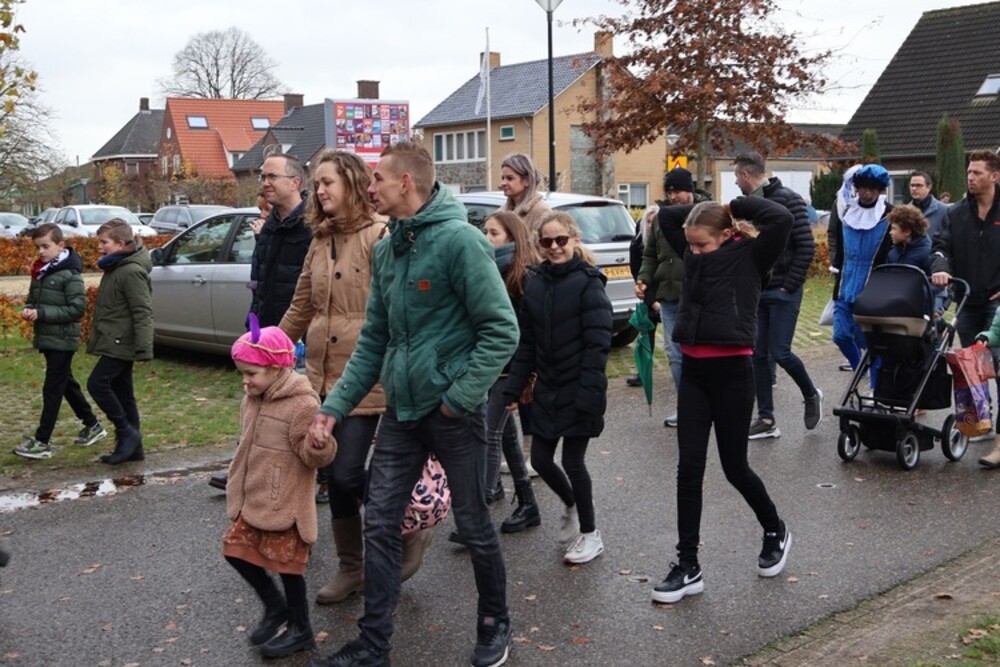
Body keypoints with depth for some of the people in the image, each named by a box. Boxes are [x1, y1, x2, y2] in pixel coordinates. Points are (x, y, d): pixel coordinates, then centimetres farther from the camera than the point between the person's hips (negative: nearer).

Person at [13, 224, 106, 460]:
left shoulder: (70, 274, -15)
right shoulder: (40, 272, 10)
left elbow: (78, 308, -19)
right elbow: (32, 298, 21)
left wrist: (42, 313, -21)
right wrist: (29, 309, -3)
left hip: (62, 341, -8)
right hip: (46, 339, 9)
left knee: (53, 390, -5)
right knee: (67, 384, 17)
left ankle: (42, 442, -2)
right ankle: (92, 425, 30)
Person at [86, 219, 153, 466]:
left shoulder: (131, 272, -17)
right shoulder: (115, 268, 14)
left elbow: (142, 312, -21)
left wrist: (144, 348, -25)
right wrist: (96, 338, 21)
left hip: (121, 343, -10)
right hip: (115, 342, 10)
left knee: (97, 383, -12)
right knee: (121, 392, 11)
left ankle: (127, 433, -5)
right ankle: (132, 446, 16)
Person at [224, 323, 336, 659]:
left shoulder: (302, 404, -21)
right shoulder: (253, 398, 6)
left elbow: (313, 455, -21)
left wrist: (320, 446, -44)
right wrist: (238, 490, 22)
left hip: (285, 504, -9)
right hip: (254, 500, 9)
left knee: (287, 564, 2)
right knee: (236, 549, 14)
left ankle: (301, 630, 21)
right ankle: (275, 606, 33)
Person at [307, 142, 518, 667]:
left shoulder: (458, 239, -15)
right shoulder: (386, 249, 9)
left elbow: (501, 329, -17)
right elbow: (374, 340, 12)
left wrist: (459, 397, -18)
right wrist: (336, 405, 6)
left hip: (453, 410, -7)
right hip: (401, 408, 7)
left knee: (473, 524, 8)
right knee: (379, 524, 7)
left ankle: (495, 624, 30)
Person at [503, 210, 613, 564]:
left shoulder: (588, 283, -11)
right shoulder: (535, 284, 6)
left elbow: (598, 343, -16)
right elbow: (526, 342, 9)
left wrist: (588, 394, -21)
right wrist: (514, 389, 5)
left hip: (577, 390, -6)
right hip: (547, 389, 6)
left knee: (573, 462, 1)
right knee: (540, 459, 10)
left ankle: (590, 534, 20)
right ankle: (572, 506, 39)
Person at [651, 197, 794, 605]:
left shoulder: (749, 256, -5)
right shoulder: (694, 254, 10)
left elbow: (781, 218, -21)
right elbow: (667, 215, 21)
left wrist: (737, 206, -8)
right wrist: (702, 212, 10)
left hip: (731, 371, -5)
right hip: (693, 370, 6)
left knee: (734, 467, 7)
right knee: (689, 468, 2)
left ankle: (776, 532, 36)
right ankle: (688, 566, 9)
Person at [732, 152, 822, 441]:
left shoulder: (787, 200, -11)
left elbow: (806, 246, -14)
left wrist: (790, 285, -15)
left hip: (783, 292, -7)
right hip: (756, 292, 7)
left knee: (780, 353, -8)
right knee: (758, 356, 5)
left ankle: (811, 395, 20)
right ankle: (766, 419, 11)